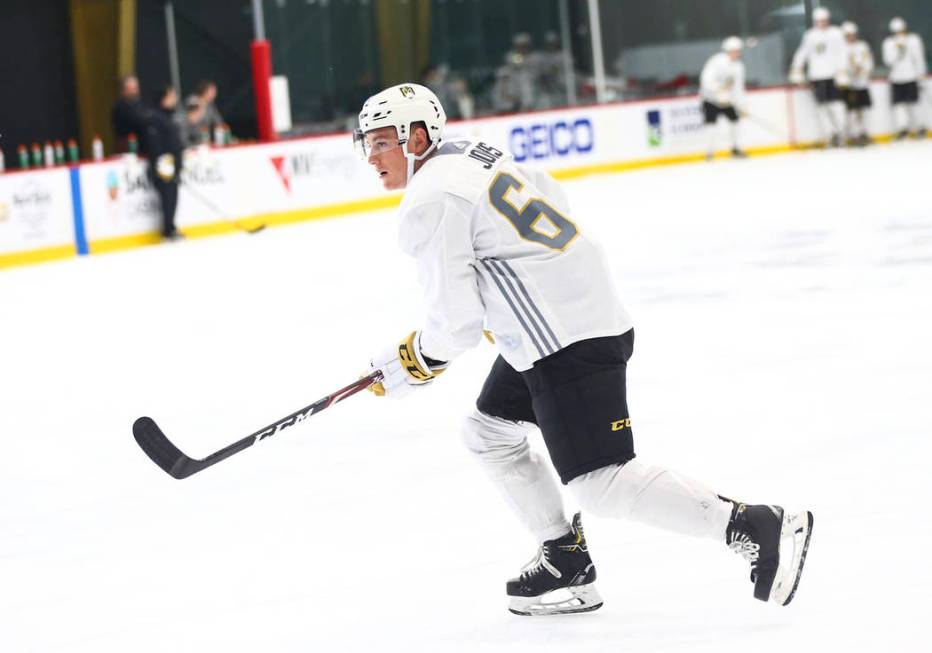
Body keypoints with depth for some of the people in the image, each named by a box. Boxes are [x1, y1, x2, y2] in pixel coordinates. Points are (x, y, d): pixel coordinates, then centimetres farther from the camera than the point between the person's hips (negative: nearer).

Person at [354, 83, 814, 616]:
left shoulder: (429, 204, -14)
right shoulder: (475, 154, 14)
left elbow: (457, 322, -16)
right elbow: (548, 195, 28)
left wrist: (411, 363, 3)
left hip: (566, 341, -11)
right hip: (594, 306, 11)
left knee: (602, 485, -10)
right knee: (488, 431, 21)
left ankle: (758, 528, -11)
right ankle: (565, 560, 24)